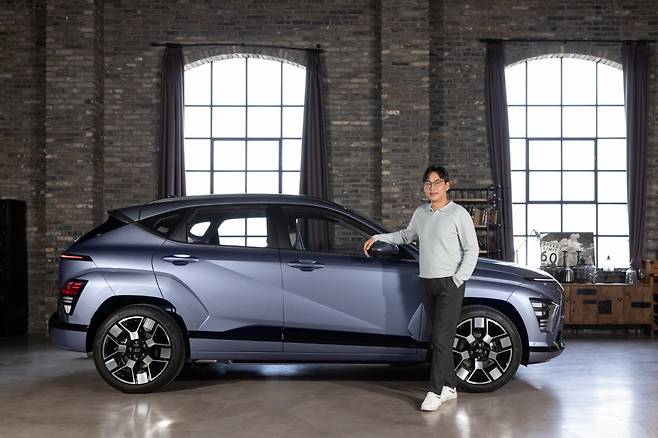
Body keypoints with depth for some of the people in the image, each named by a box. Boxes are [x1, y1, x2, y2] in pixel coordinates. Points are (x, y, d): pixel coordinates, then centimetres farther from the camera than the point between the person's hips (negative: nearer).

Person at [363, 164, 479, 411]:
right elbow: (406, 236, 29)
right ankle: (449, 386, 18)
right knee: (439, 337, 9)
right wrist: (378, 238, 19)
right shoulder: (420, 213, 11)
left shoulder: (458, 214, -5)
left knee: (441, 338, -9)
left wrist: (458, 279, -11)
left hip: (450, 283, -6)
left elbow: (472, 249, -5)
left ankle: (436, 391, -6)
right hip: (427, 282, 6)